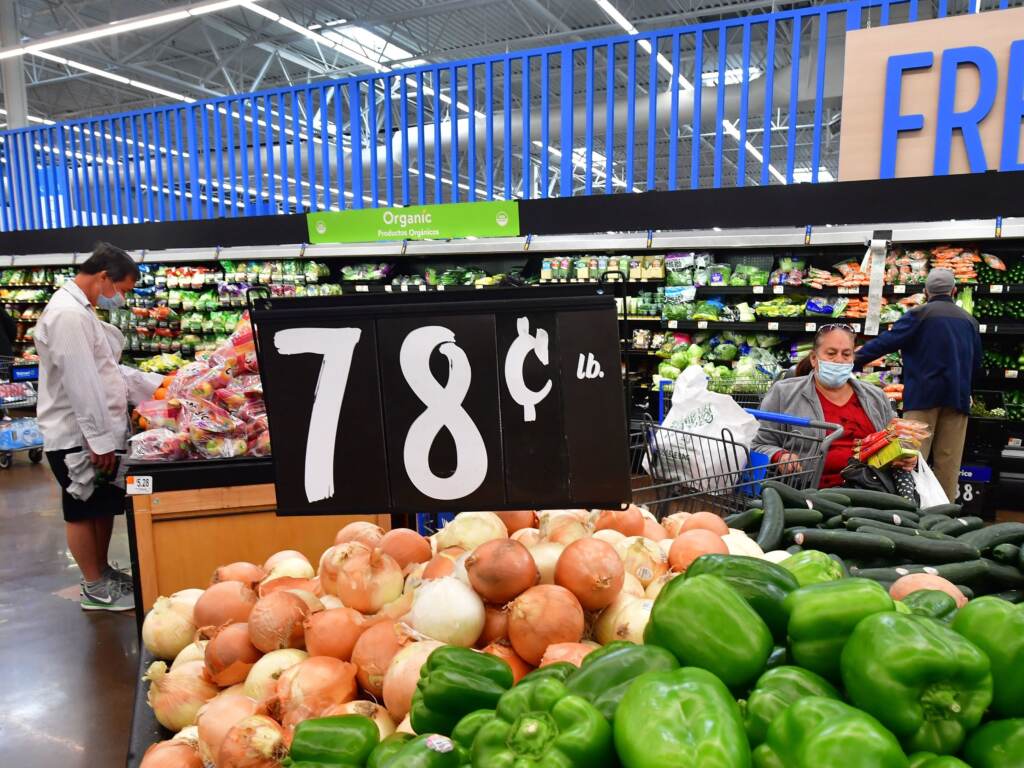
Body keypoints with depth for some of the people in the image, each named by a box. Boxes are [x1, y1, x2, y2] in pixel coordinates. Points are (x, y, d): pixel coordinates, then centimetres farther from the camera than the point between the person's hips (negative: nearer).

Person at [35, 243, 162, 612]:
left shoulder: (81, 310, 13)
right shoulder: (68, 314, -20)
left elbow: (107, 370, 18)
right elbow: (80, 383, -25)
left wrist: (159, 386, 16)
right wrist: (99, 439, -23)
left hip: (96, 430, 9)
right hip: (78, 437, -9)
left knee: (104, 507, 18)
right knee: (83, 512, 4)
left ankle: (102, 572, 33)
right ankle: (95, 589, 18)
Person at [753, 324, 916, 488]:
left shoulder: (875, 397, 22)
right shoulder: (783, 394, 7)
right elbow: (760, 446, 6)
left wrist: (906, 458, 7)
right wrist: (780, 457, -14)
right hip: (819, 491, -4)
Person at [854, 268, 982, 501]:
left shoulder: (919, 314, -4)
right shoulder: (969, 320, 13)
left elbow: (887, 341, -13)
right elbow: (976, 361, 18)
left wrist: (854, 360, -10)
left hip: (924, 394, -4)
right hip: (957, 396, 4)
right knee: (948, 461, 6)